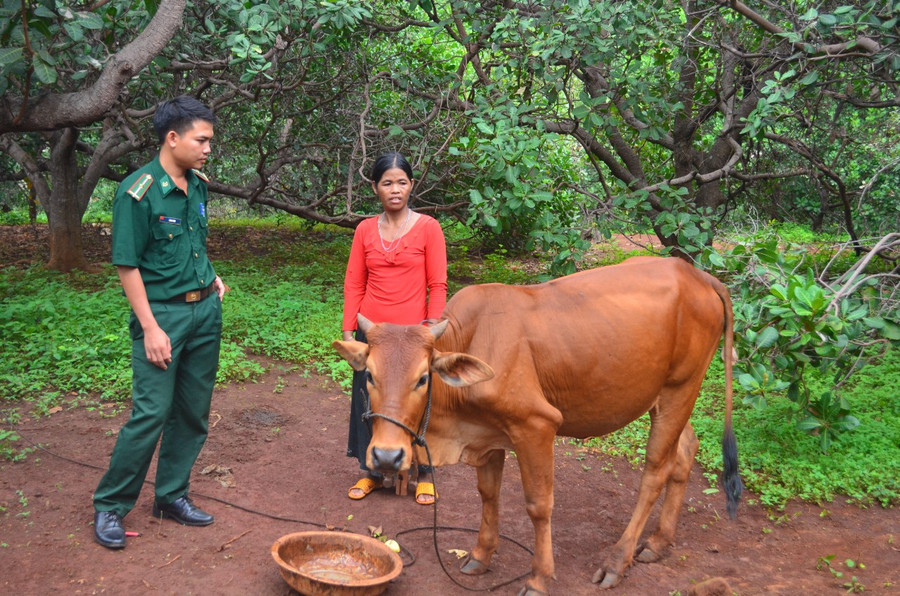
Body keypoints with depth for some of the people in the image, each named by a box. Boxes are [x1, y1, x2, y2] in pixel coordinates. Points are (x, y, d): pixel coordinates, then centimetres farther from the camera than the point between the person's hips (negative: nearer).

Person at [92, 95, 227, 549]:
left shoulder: (198, 186, 7)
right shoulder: (137, 192, -15)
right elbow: (127, 266, -15)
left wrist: (210, 277, 8)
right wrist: (150, 328, -17)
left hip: (206, 311, 7)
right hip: (162, 313, -7)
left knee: (193, 413, 11)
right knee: (150, 414, -6)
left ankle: (171, 495, 26)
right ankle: (109, 506, 11)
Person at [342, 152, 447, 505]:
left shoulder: (428, 228, -4)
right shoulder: (365, 230, 5)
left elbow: (437, 286, -4)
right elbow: (354, 285, 6)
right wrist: (348, 330, 1)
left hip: (413, 331, -3)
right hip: (371, 331, 3)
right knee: (370, 401, 11)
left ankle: (423, 475, 23)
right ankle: (372, 472, 28)